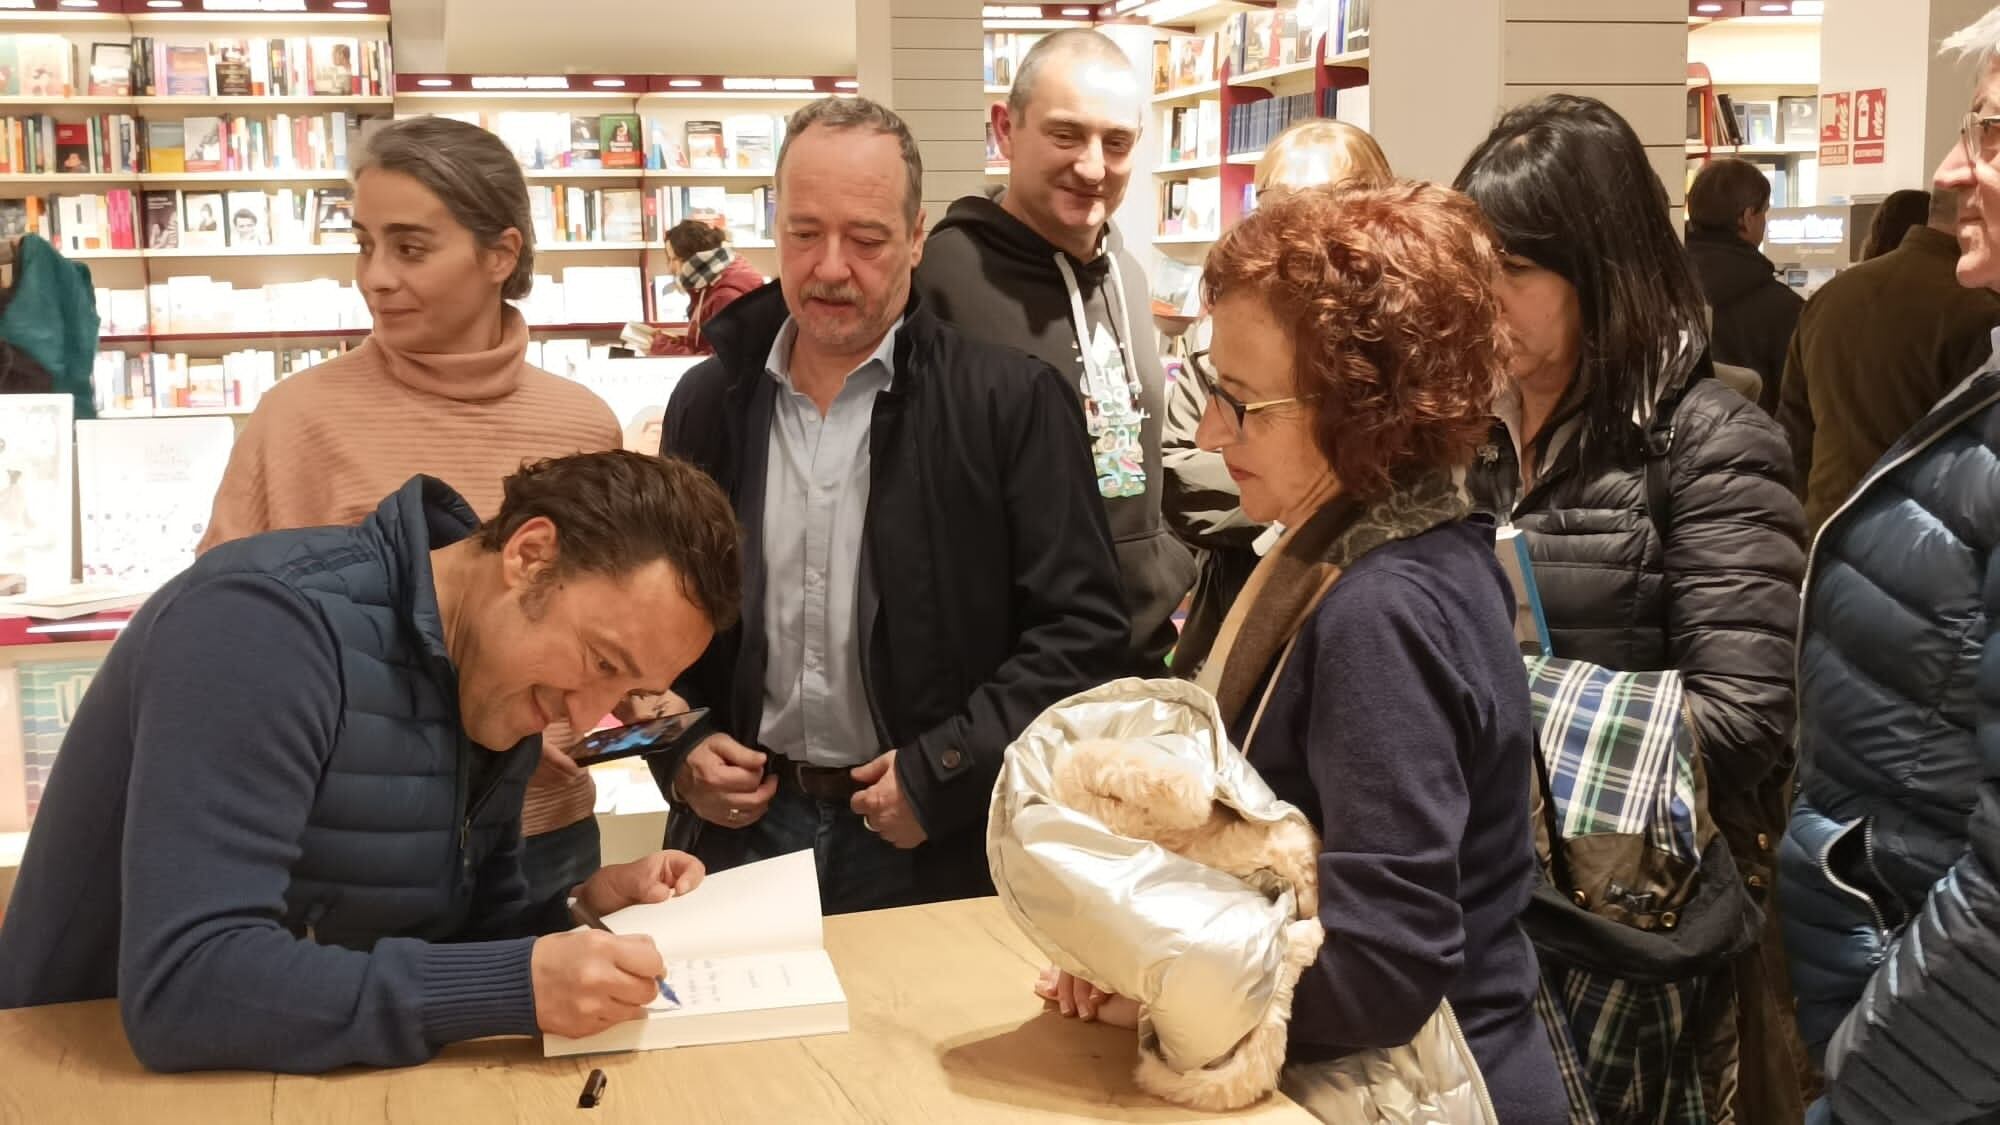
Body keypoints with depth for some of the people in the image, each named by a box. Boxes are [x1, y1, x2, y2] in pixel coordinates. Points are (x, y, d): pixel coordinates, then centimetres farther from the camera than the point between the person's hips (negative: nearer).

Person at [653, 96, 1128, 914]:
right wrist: (678, 750, -2)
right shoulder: (710, 401, 4)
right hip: (742, 826, 3)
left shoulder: (1009, 402, -8)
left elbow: (1080, 624, -9)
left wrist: (945, 773, -15)